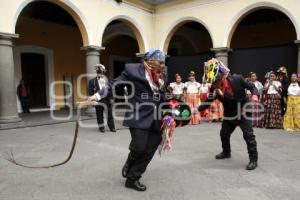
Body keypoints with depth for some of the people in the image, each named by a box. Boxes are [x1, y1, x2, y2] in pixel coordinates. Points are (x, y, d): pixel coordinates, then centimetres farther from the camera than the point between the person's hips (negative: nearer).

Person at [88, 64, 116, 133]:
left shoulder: (107, 80, 4)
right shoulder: (92, 81, -1)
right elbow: (91, 92, -2)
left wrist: (111, 98, 0)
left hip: (107, 99, 1)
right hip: (98, 100, -1)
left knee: (110, 114, 7)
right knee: (99, 115, 8)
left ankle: (112, 127, 17)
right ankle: (101, 127, 22)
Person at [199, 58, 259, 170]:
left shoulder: (237, 79, -22)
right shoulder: (215, 88, -13)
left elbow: (252, 87, -10)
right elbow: (208, 102, -10)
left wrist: (254, 96, -30)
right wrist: (197, 109, -24)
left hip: (244, 113, -5)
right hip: (229, 116, 5)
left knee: (248, 135, -8)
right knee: (224, 134, 16)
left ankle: (253, 159, 6)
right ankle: (226, 152, 41)